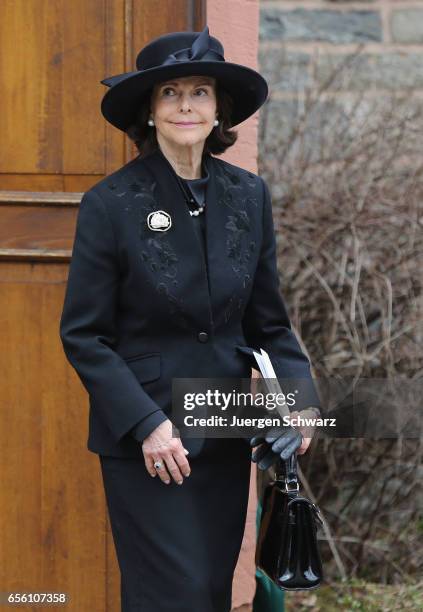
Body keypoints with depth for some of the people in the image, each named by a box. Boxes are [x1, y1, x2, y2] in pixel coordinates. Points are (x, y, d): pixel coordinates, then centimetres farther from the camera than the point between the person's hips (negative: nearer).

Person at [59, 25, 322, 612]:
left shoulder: (249, 195, 4)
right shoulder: (110, 203, -9)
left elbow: (268, 321, 10)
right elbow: (83, 336, -7)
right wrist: (146, 424, -16)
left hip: (226, 442, 5)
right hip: (143, 444, -5)